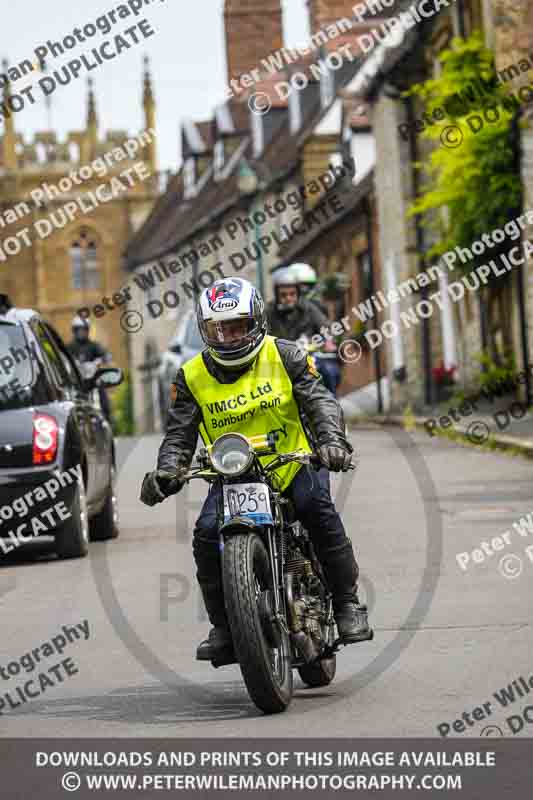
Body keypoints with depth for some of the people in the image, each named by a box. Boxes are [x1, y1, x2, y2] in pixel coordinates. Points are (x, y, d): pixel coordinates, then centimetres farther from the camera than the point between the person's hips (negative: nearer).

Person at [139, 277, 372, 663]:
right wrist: (166, 472, -18)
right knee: (207, 533, -21)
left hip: (293, 462, -2)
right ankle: (223, 627, -6)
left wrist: (332, 440, -29)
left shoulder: (285, 355, -2)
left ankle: (348, 603, -17)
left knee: (318, 507, -30)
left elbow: (320, 400, -10)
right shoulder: (192, 376, 3)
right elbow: (180, 434, 2)